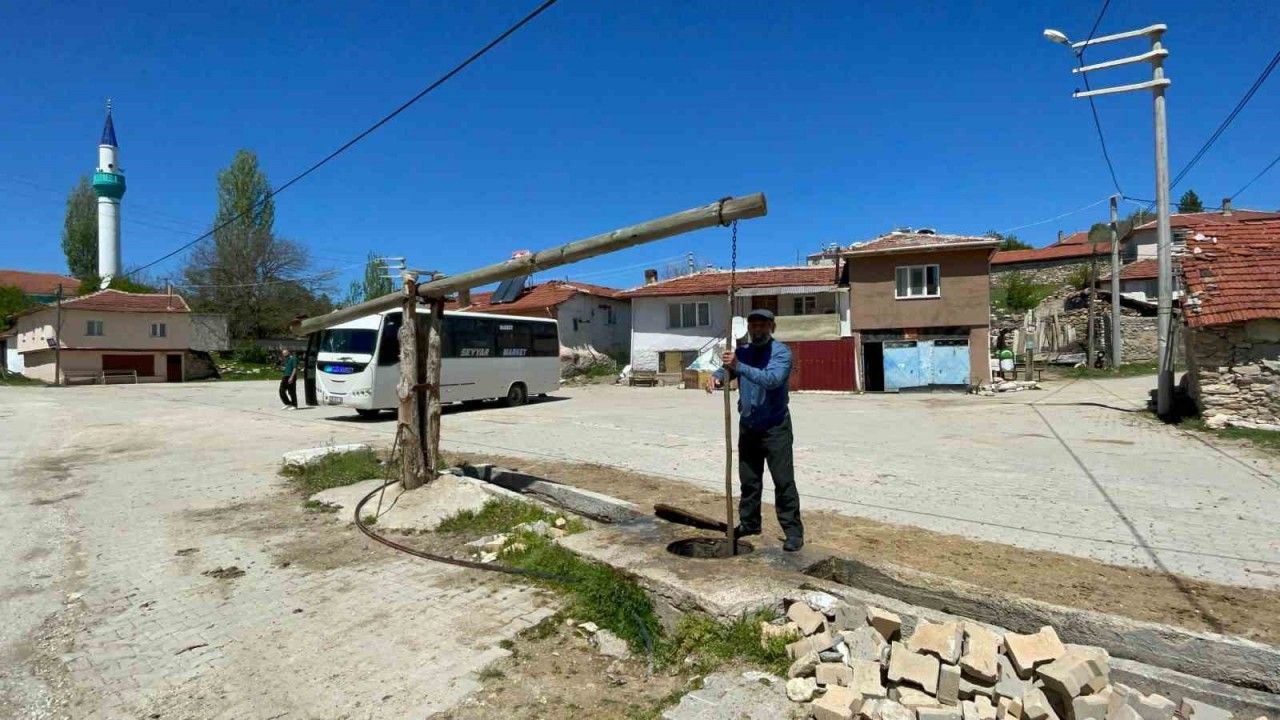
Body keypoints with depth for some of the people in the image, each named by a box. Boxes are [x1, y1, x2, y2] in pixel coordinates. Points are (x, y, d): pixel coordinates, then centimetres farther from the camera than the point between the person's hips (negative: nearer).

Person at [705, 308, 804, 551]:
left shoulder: (781, 352, -12)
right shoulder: (742, 351, 7)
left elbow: (772, 379, -29)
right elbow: (727, 369, -3)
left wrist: (739, 366, -37)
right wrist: (716, 377, -28)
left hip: (775, 427, -6)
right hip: (747, 426, 6)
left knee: (783, 481, -3)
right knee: (749, 479, 15)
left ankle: (793, 531, 5)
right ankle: (749, 523, 29)